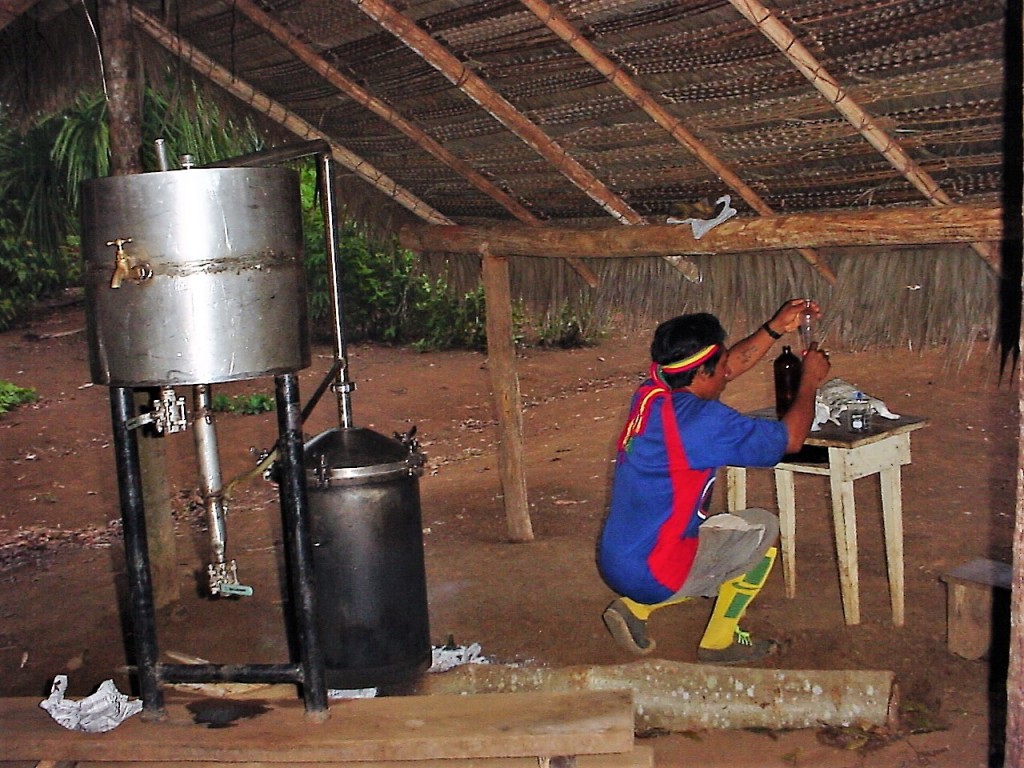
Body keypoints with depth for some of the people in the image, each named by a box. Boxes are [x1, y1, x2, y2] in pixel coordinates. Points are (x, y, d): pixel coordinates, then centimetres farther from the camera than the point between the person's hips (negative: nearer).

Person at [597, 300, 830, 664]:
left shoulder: (651, 393, 0)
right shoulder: (704, 420, -23)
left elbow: (733, 365, 18)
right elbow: (790, 438, -9)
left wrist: (775, 329, 13)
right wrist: (810, 380, 5)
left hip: (613, 562, 8)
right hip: (653, 575, -8)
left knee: (719, 532, 28)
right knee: (763, 528, 7)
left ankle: (633, 607, 17)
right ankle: (719, 641, 17)